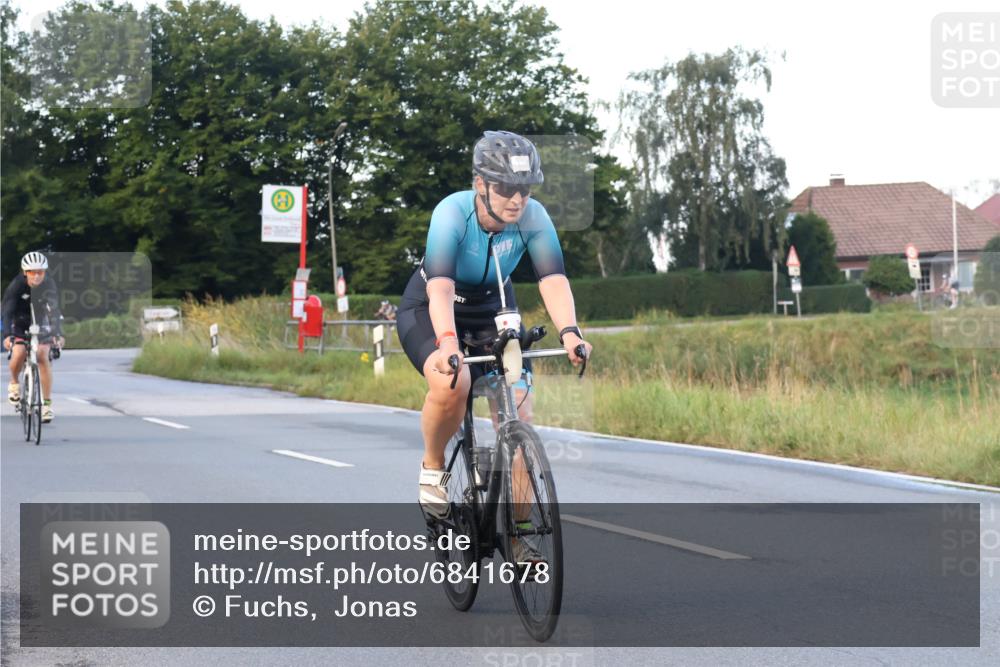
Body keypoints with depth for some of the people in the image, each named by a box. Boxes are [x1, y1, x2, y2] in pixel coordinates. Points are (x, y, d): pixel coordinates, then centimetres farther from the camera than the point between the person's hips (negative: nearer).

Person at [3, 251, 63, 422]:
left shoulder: (49, 284, -20)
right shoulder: (16, 285, -24)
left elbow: (54, 310, -27)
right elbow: (8, 312, -30)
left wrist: (58, 334, -40)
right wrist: (7, 335, -44)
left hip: (41, 326, 1)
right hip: (20, 325, -1)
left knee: (43, 357, -19)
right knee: (18, 354, -25)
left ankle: (47, 403, -13)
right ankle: (14, 383, 8)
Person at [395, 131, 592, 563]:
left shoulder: (533, 217, -22)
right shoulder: (452, 213, -31)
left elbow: (553, 278, -32)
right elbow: (440, 287, -43)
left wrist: (569, 331, -51)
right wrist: (447, 343, -59)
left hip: (492, 311, 3)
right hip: (429, 310, -3)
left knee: (519, 416, -11)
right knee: (451, 383, -35)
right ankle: (433, 467, -5)